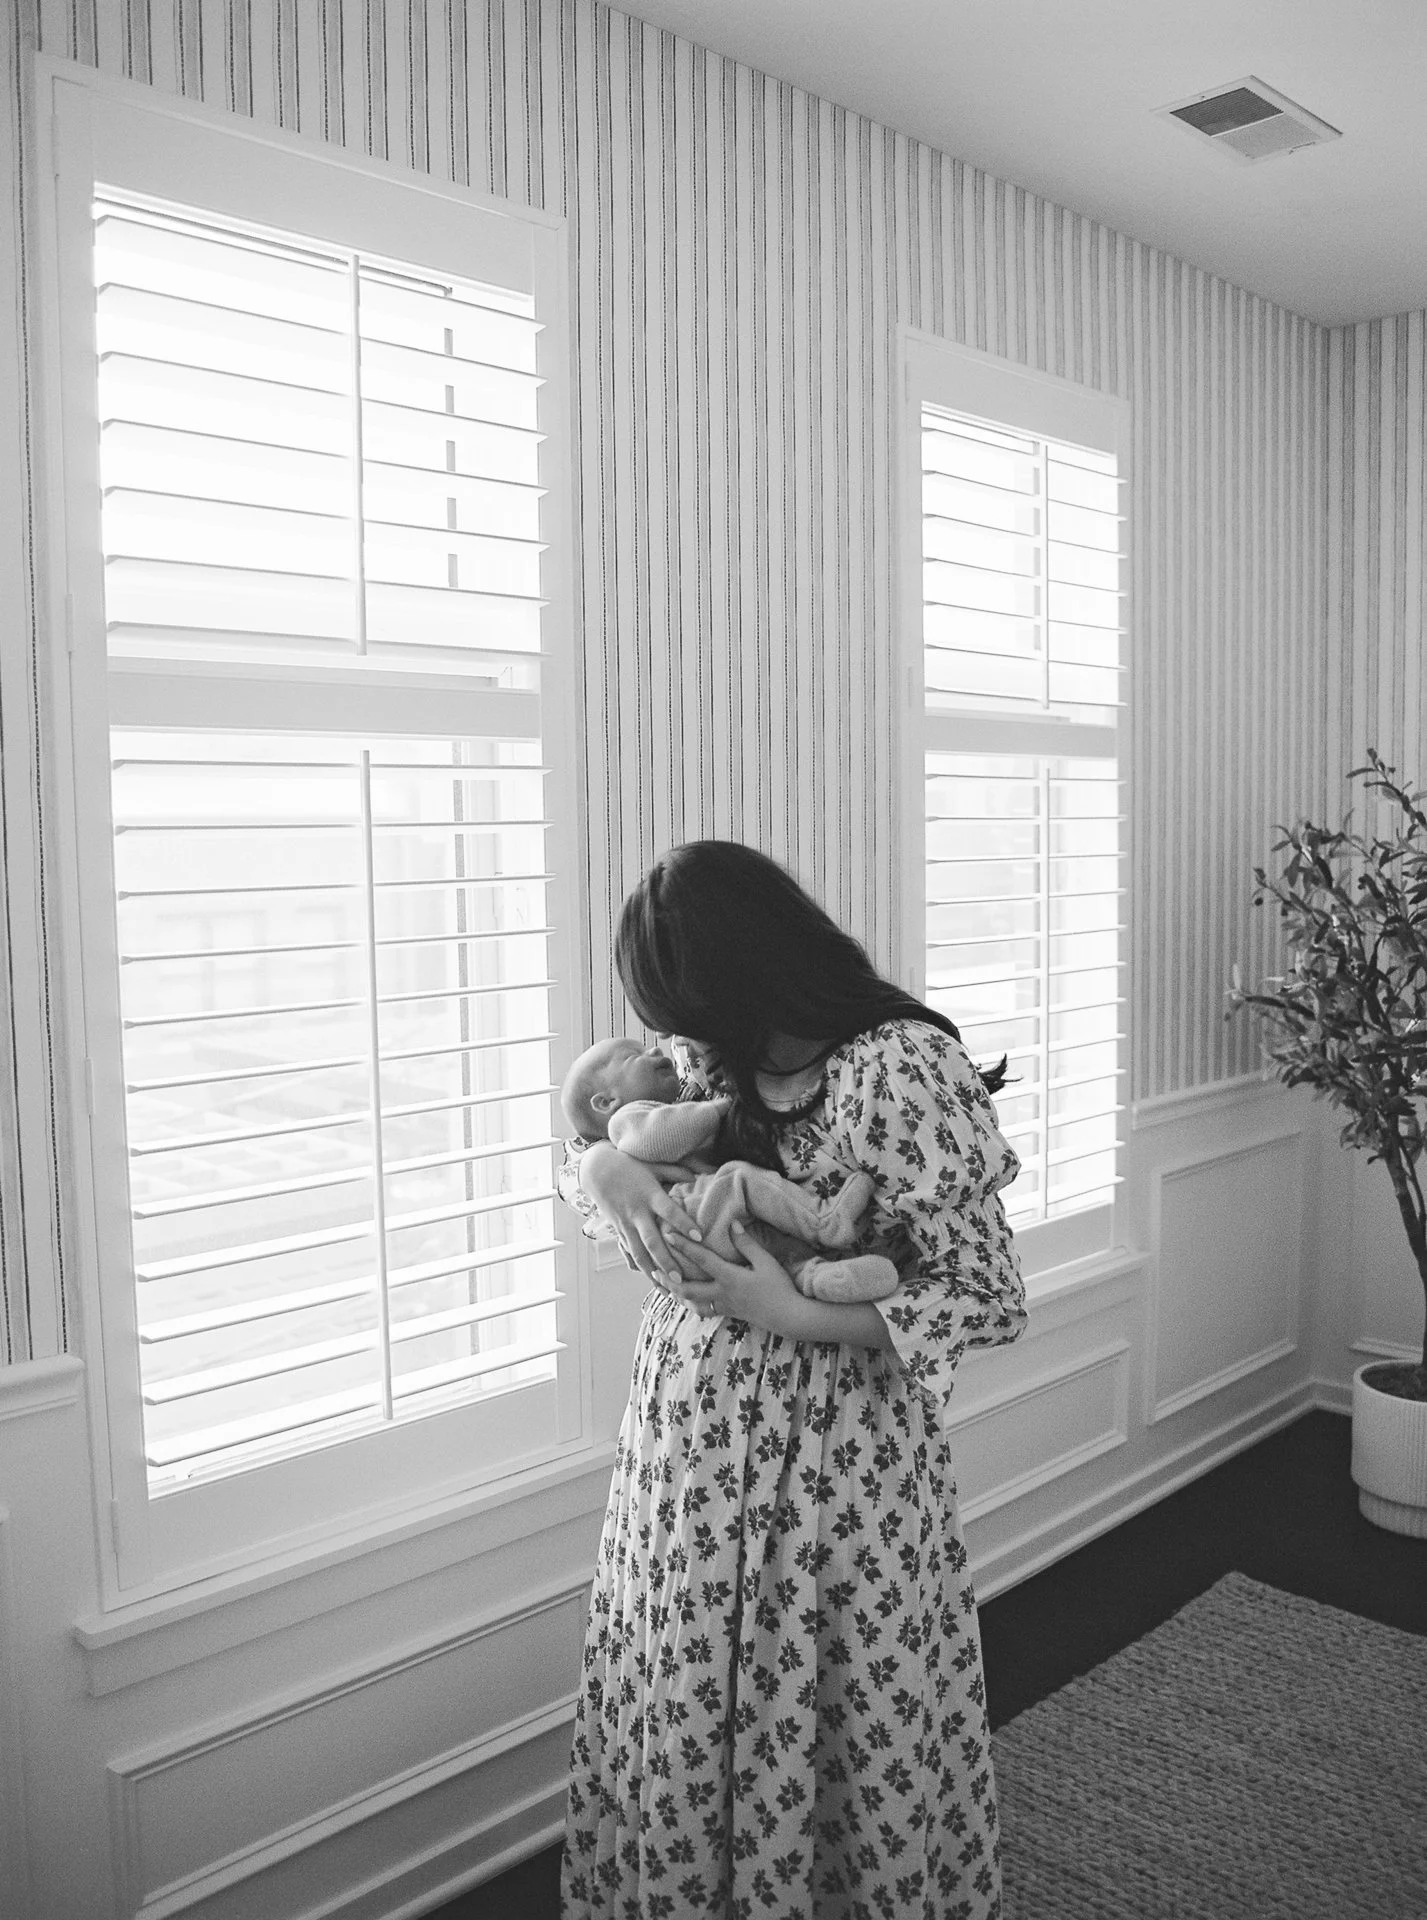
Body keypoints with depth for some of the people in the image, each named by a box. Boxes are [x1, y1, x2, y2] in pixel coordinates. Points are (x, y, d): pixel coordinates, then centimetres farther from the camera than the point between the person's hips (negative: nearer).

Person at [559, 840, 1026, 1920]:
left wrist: (792, 1314, -23)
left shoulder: (905, 1067, -19)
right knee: (678, 1716, 18)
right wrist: (606, 1164, -8)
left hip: (837, 1454, -5)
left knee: (853, 1727, 13)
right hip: (690, 1430, 6)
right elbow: (603, 1123, 17)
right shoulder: (713, 1060, 1)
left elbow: (990, 1299, -17)